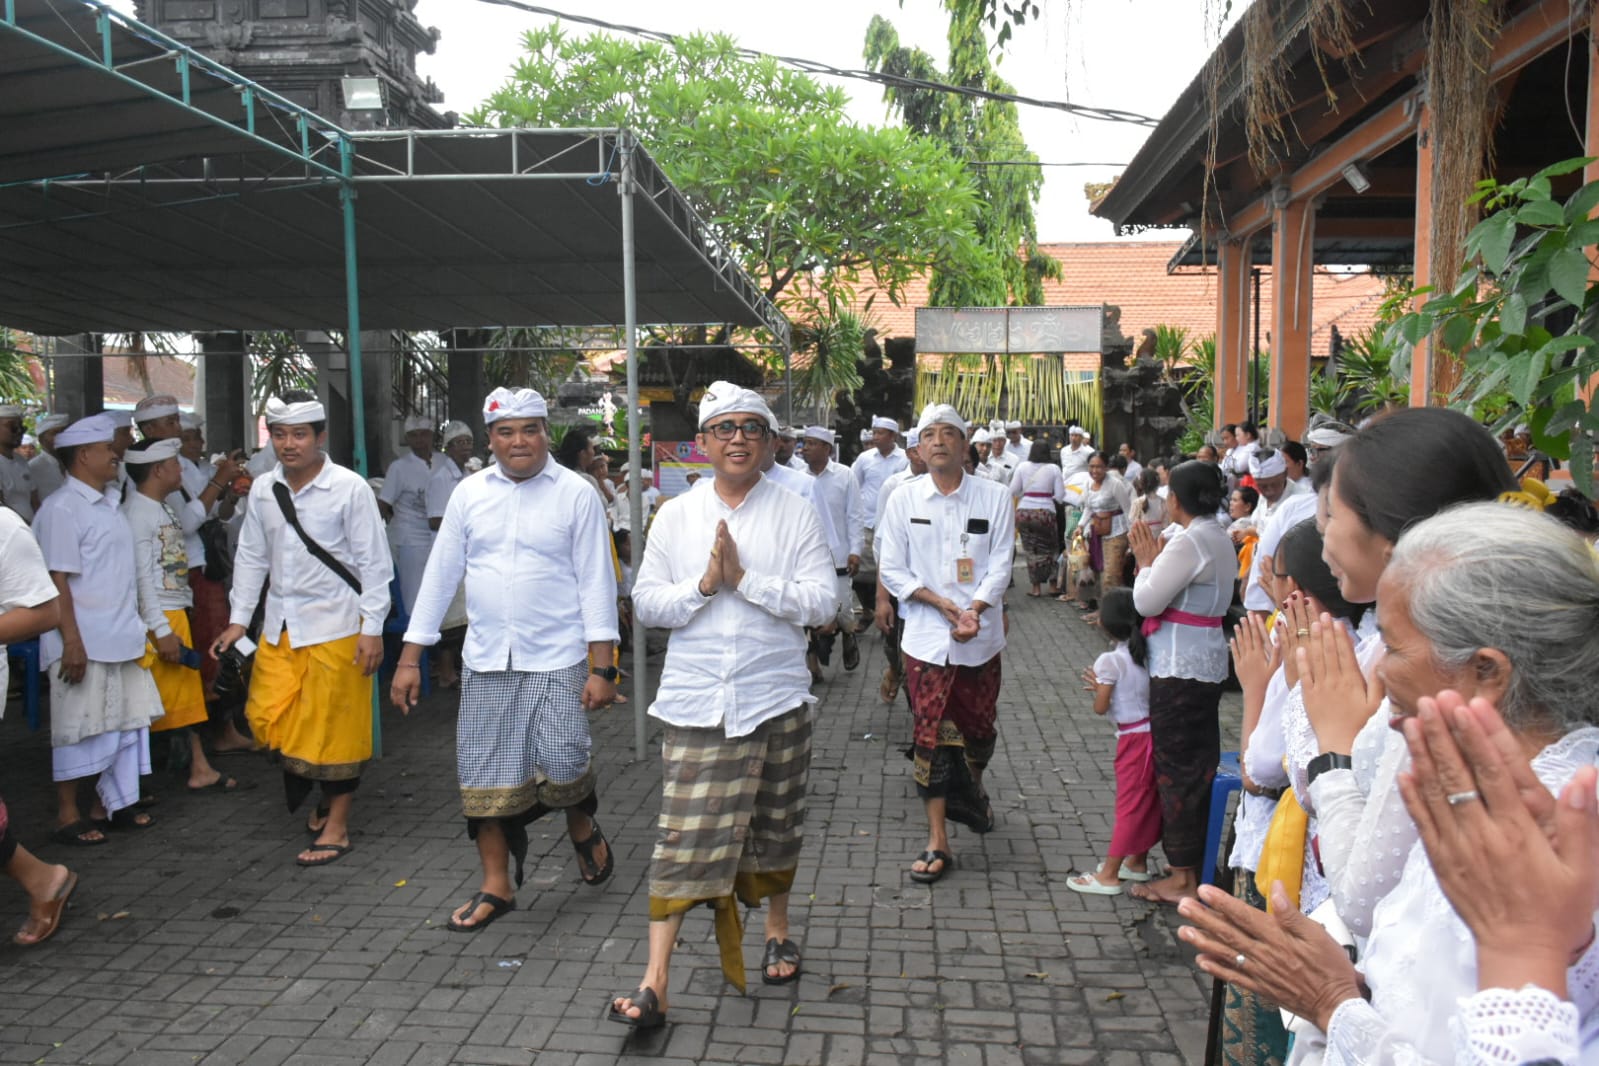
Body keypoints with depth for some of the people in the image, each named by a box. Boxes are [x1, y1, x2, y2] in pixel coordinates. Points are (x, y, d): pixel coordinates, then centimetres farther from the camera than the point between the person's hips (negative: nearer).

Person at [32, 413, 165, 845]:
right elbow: (57, 580, -16)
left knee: (126, 721, 13)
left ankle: (113, 803, 25)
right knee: (81, 728, 2)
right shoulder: (62, 508, -13)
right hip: (85, 642, -8)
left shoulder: (110, 502, 12)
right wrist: (72, 641, -19)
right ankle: (68, 817, 15)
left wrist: (136, 626, 16)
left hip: (121, 638, 8)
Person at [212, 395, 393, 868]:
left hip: (335, 625, -5)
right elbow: (251, 557, 13)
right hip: (280, 625, 5)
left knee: (335, 726, 3)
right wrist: (238, 620, 9)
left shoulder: (349, 488, -10)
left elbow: (374, 562, -9)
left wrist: (372, 628, -12)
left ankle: (337, 827, 18)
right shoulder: (263, 489, 5)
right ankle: (324, 792, 30)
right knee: (267, 717, 4)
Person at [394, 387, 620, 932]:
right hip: (485, 661, 3)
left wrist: (602, 667, -10)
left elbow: (596, 582, -4)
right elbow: (440, 575, 8)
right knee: (484, 778, 7)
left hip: (557, 659, -3)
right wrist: (410, 658, 5)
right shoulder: (469, 493, 6)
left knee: (561, 768, -8)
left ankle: (582, 827, 27)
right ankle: (496, 886, 24)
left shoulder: (577, 494, -3)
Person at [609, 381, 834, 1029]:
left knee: (775, 826, 16)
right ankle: (655, 984, 2)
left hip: (775, 698, 0)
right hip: (696, 701, 0)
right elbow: (646, 603, 3)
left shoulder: (797, 515, 0)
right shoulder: (675, 516, 5)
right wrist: (704, 584, -14)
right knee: (684, 837, -2)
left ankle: (778, 930, 41)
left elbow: (823, 602, -9)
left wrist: (745, 578, -16)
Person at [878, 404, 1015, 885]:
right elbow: (893, 571, 0)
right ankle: (937, 843, 7)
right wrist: (945, 605, -12)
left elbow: (1000, 565, -3)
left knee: (978, 729, 13)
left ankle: (971, 793, 46)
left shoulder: (995, 498, 0)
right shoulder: (904, 500, 0)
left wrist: (973, 611, -18)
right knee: (931, 736, -1)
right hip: (925, 636, -1)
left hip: (981, 637, 1)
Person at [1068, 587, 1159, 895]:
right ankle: (1137, 862, 31)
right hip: (1154, 729, 7)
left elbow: (1101, 707, -13)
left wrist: (1097, 686, 5)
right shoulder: (1147, 653, 4)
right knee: (1148, 800, 17)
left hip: (1133, 740, -7)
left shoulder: (1110, 661, -16)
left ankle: (1108, 875, 4)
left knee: (1129, 804, -3)